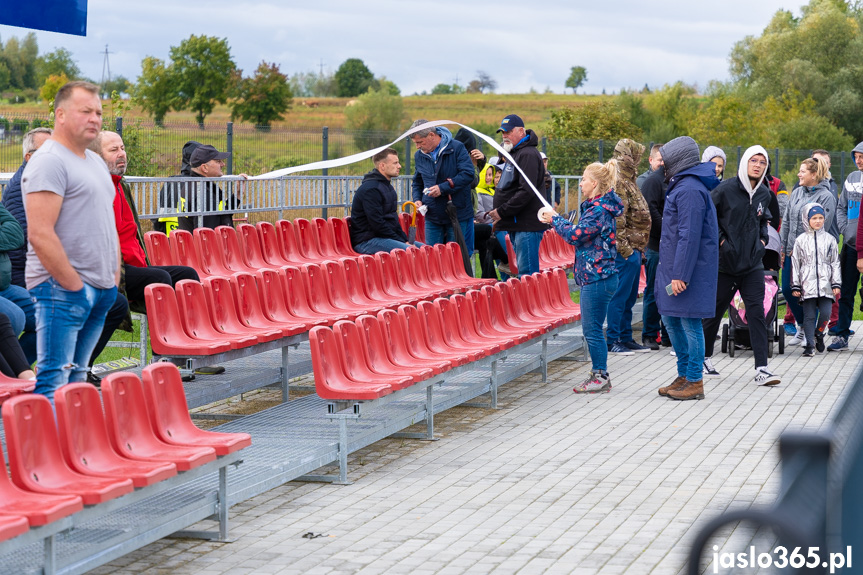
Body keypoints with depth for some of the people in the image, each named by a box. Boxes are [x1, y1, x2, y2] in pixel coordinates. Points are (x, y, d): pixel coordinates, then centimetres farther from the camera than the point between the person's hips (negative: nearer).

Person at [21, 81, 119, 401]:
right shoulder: (49, 161, -11)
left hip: (100, 290, 9)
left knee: (76, 380, 11)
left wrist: (115, 277, 15)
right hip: (61, 289, -9)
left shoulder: (95, 162, 19)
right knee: (54, 381, -11)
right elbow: (40, 234, -20)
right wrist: (73, 285, -17)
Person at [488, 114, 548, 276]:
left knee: (527, 273, -11)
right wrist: (497, 212, 15)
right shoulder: (514, 153, 20)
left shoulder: (528, 155, -14)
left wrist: (502, 212, -18)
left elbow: (526, 191, -23)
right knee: (522, 271, 13)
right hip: (517, 224, 11)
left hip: (528, 225, -11)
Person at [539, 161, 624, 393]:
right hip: (595, 276, 10)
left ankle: (600, 376, 3)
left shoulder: (599, 209, -18)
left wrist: (555, 220, -6)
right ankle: (599, 375, 19)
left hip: (597, 278, -10)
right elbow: (581, 232, 20)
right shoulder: (598, 206, 15)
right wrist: (557, 221, 13)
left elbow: (575, 235, -20)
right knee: (591, 328, 14)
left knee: (592, 328, -4)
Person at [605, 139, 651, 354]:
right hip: (626, 250, -10)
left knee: (629, 296, 14)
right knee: (620, 295, -5)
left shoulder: (627, 181, 19)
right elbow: (617, 219, -21)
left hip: (633, 249, 10)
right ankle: (613, 339, 0)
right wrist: (624, 247, -21)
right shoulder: (618, 183, -15)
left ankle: (626, 338, 20)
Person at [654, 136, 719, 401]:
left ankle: (695, 383, 2)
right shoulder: (682, 185, 15)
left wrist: (680, 275, -23)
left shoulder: (689, 190, -17)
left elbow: (689, 236, -22)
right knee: (671, 320, 15)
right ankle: (684, 375, 24)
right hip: (673, 267, 10)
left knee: (689, 322, -4)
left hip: (688, 269, -10)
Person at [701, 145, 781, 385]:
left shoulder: (764, 194, 6)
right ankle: (704, 356, 30)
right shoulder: (726, 189, -10)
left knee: (757, 312, -6)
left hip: (753, 264, 4)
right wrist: (719, 239, -9)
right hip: (725, 263, -3)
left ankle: (762, 368, -8)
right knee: (715, 311, 8)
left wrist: (763, 238, 11)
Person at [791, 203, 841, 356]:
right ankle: (810, 345, 3)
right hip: (807, 285, -1)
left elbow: (835, 263, 12)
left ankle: (819, 334, 17)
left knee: (825, 312, -10)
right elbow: (795, 264, 7)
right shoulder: (801, 240, 6)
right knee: (809, 316, -1)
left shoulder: (829, 239, 10)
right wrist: (795, 286, 2)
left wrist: (836, 284, 5)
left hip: (825, 285, 1)